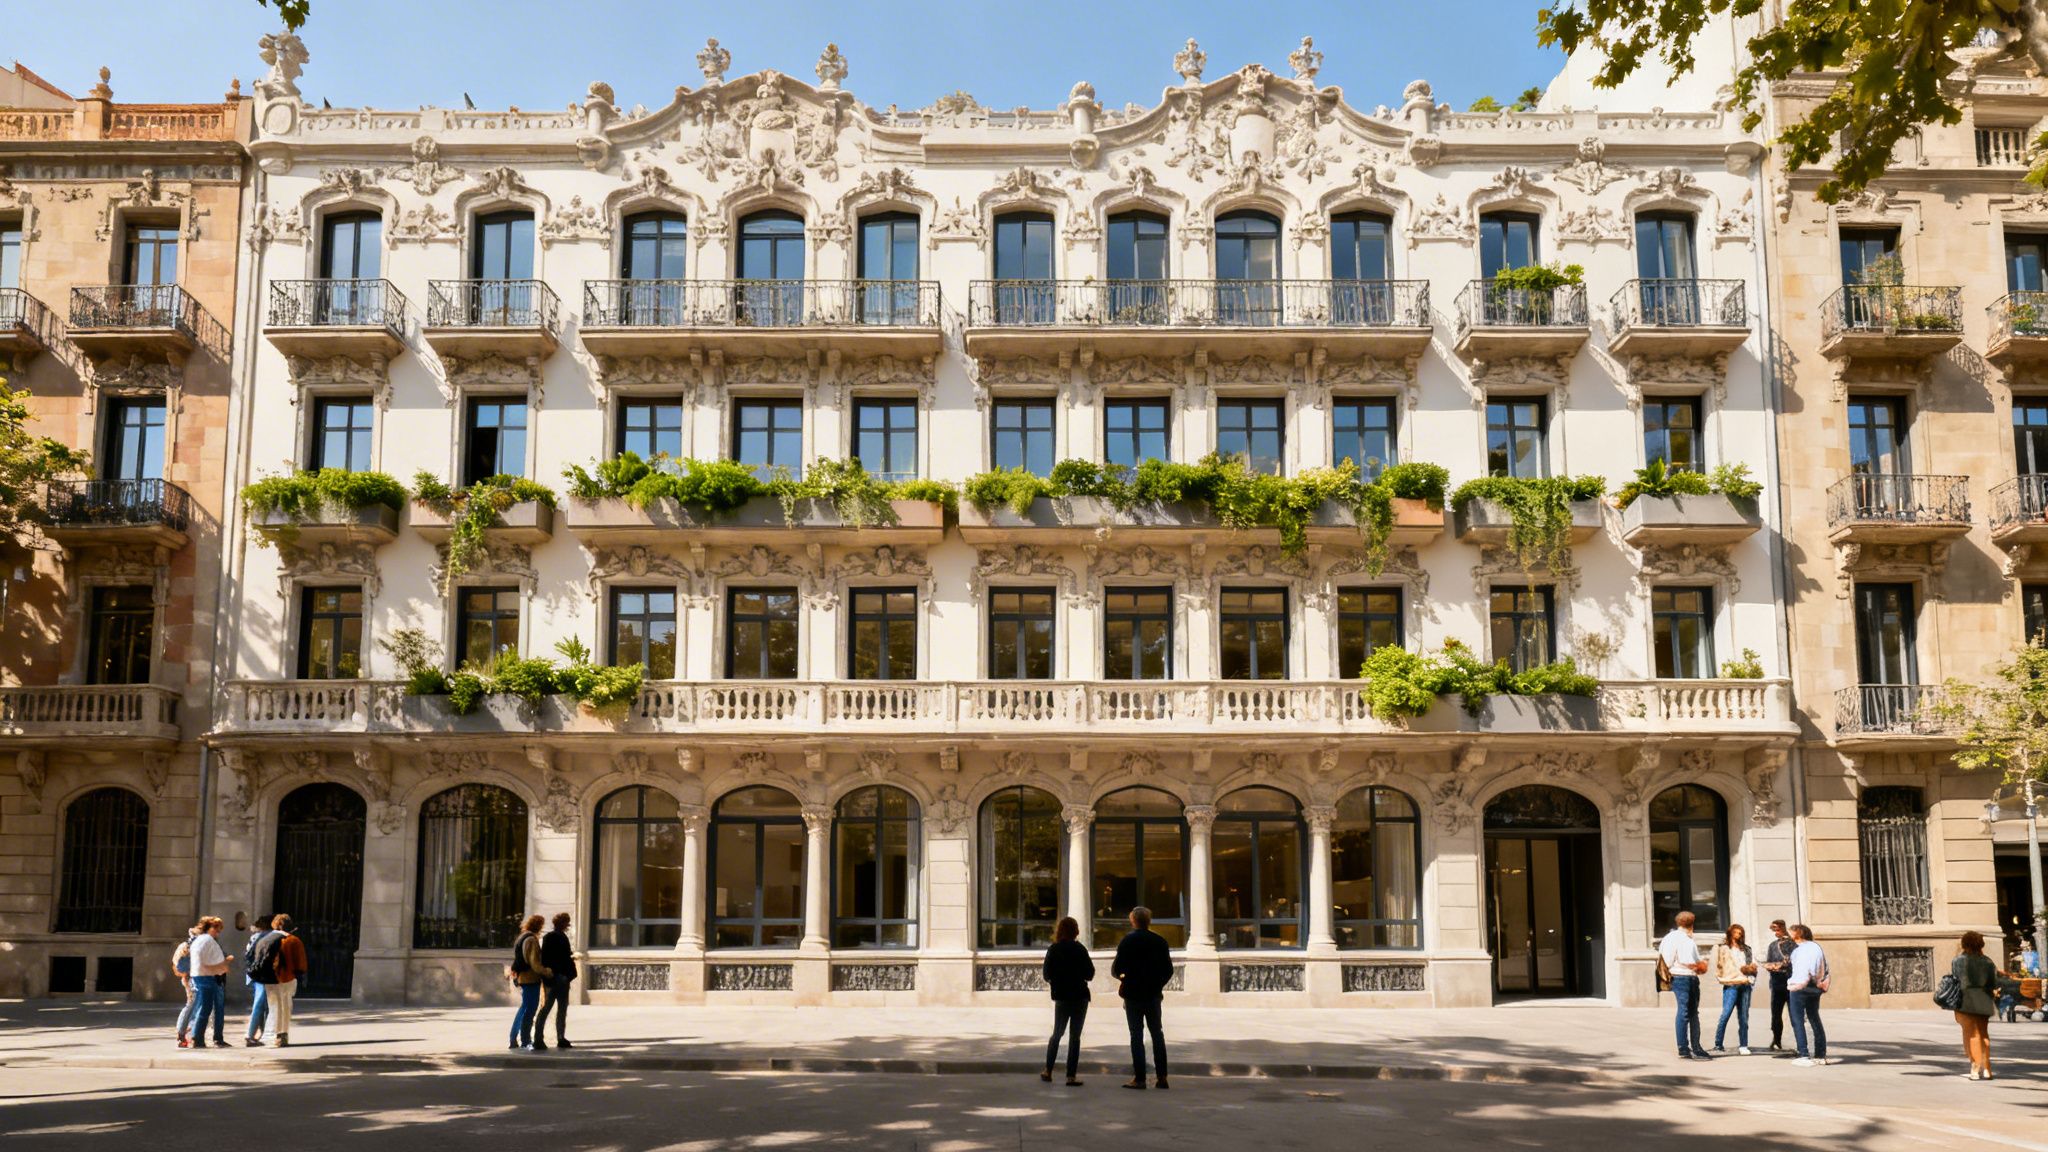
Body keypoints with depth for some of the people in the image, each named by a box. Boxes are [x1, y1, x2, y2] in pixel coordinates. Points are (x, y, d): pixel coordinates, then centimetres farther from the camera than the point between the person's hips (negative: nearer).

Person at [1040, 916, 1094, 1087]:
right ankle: (1071, 1076, -1)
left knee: (1057, 1034, 17)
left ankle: (1048, 1071, 19)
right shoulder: (1079, 949, -8)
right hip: (1080, 997, -2)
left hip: (1061, 997, 2)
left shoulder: (1053, 950, -3)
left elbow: (1047, 975, -3)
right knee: (1075, 1036, 2)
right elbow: (1090, 973, -6)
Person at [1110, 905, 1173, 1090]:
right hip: (1153, 994, 3)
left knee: (1136, 1035, 1)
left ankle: (1139, 1078, -1)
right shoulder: (1160, 941, 1)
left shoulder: (1127, 941, -9)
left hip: (1133, 994, -3)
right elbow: (1169, 970, 2)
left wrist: (1122, 978, 11)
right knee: (1157, 1034, 12)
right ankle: (1162, 1077, 10)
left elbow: (1116, 969, -10)